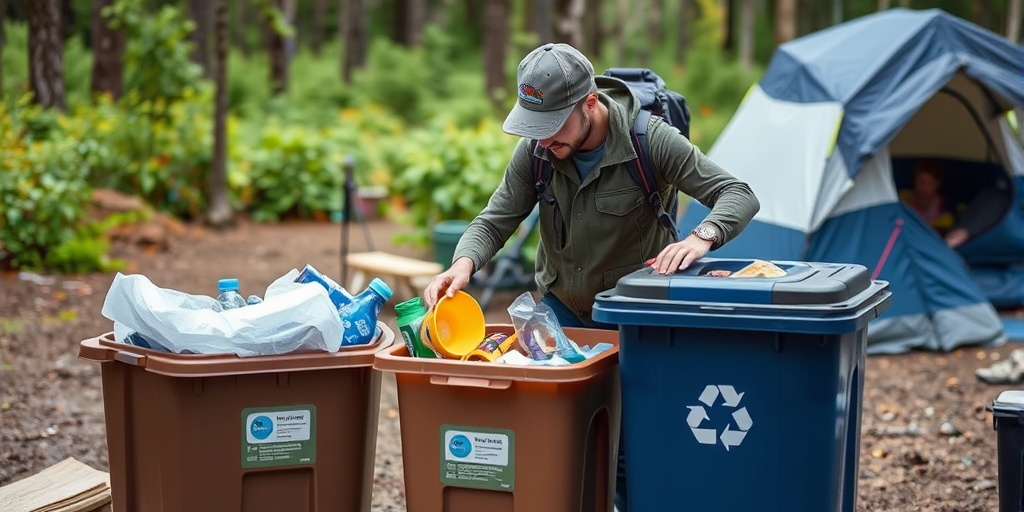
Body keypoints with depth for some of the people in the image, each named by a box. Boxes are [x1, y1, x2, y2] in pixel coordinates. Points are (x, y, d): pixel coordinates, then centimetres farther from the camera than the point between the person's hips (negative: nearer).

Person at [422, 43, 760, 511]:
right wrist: (464, 262, -31)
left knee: (627, 443, -9)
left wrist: (702, 237, -43)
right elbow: (494, 221, -8)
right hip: (561, 311, 3)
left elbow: (738, 195, -21)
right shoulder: (535, 151, -13)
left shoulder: (650, 140, -22)